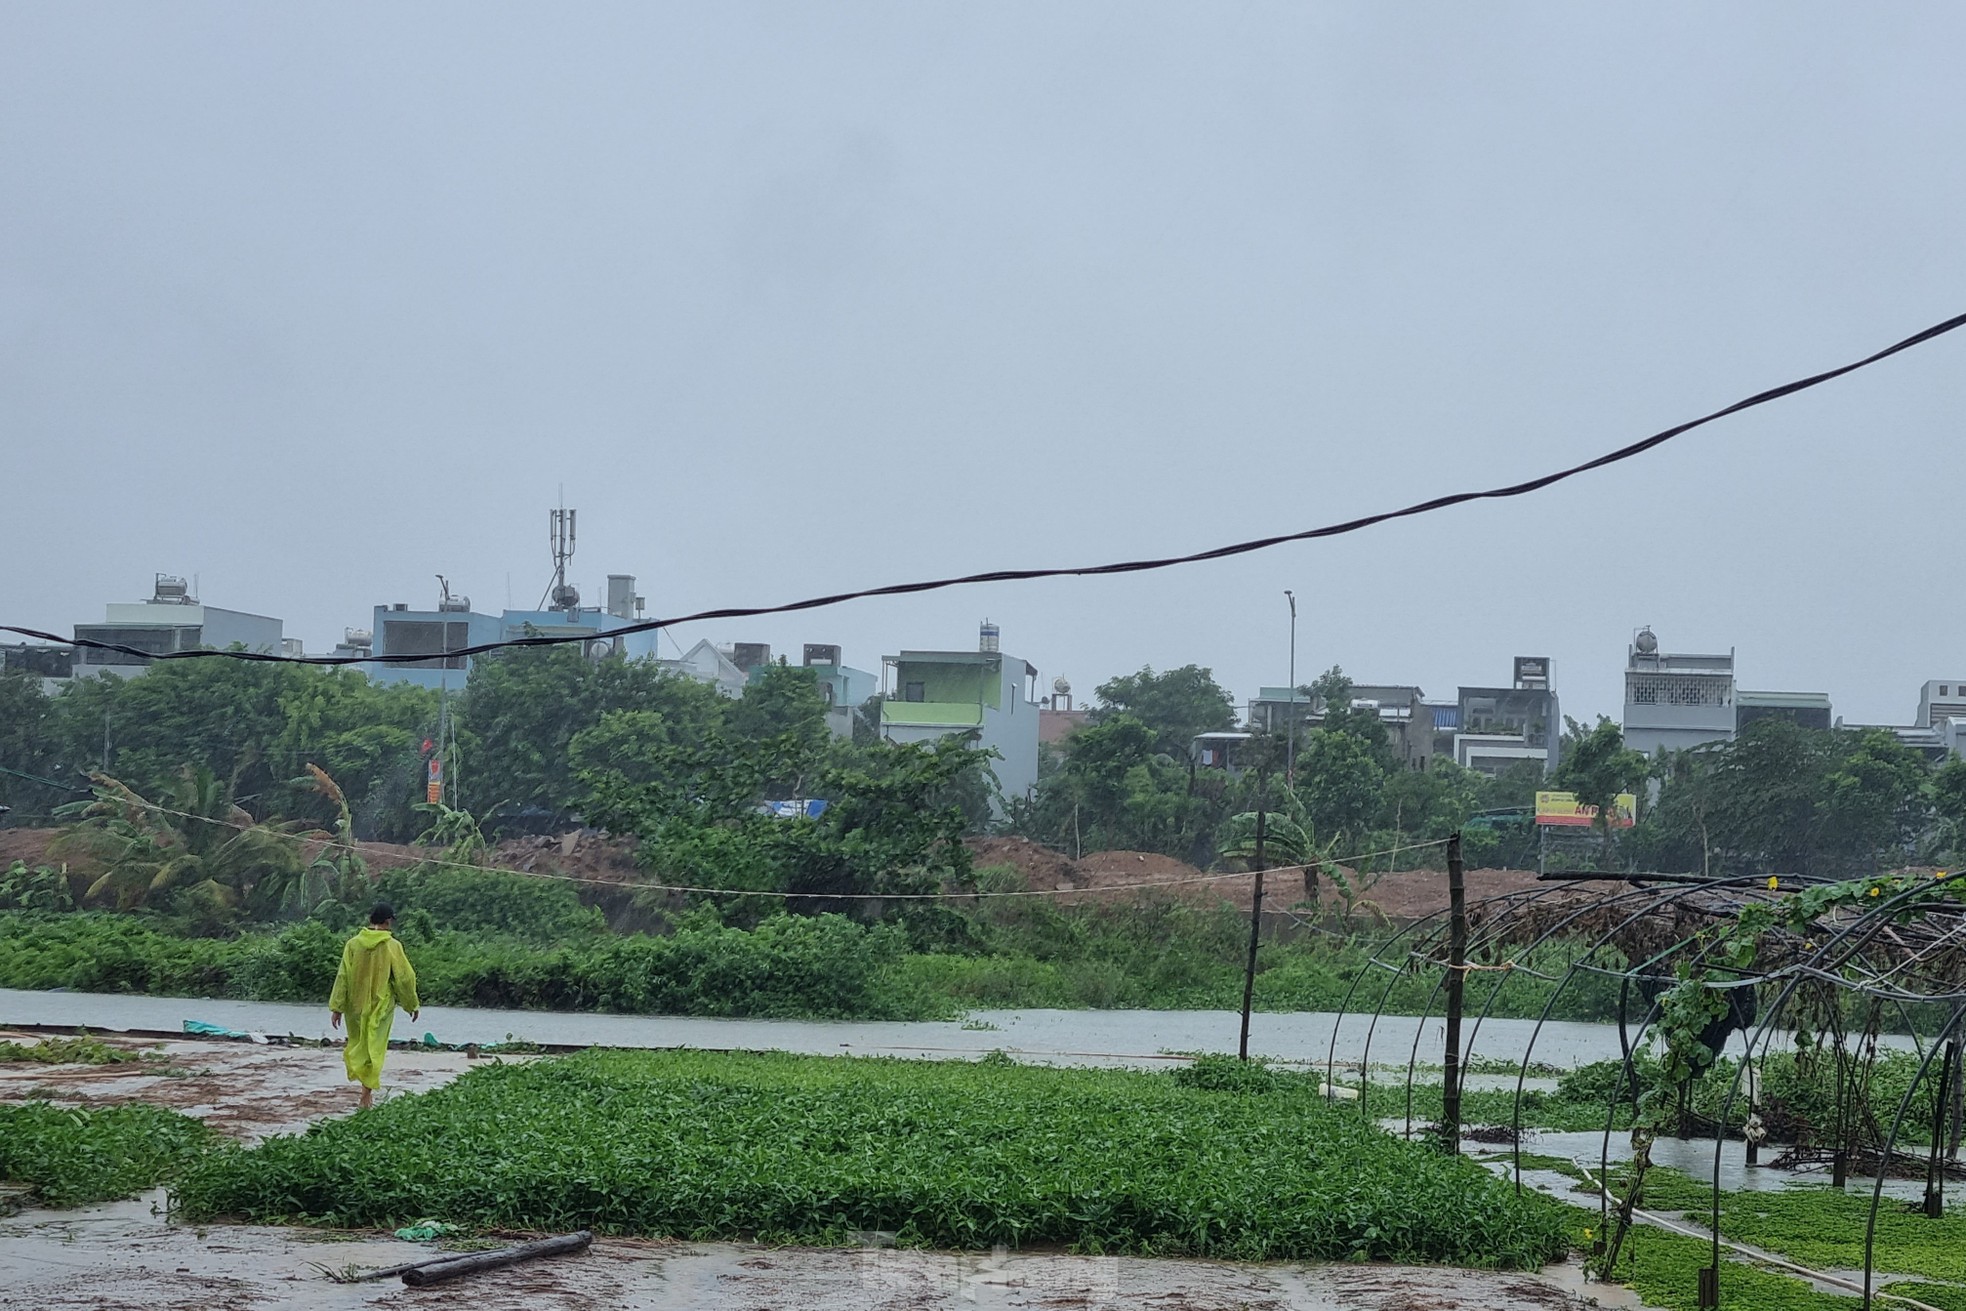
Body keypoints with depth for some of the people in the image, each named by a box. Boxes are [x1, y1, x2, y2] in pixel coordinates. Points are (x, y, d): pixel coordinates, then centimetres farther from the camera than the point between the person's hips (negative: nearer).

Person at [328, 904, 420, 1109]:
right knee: (374, 1049, 4)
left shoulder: (354, 944, -6)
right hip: (381, 1006, -2)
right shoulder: (392, 946, -11)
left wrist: (337, 1007, -1)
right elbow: (404, 977, -6)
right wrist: (412, 1004, 8)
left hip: (356, 1005, 2)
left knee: (358, 1042, 24)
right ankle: (367, 1093, 3)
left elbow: (343, 977, -5)